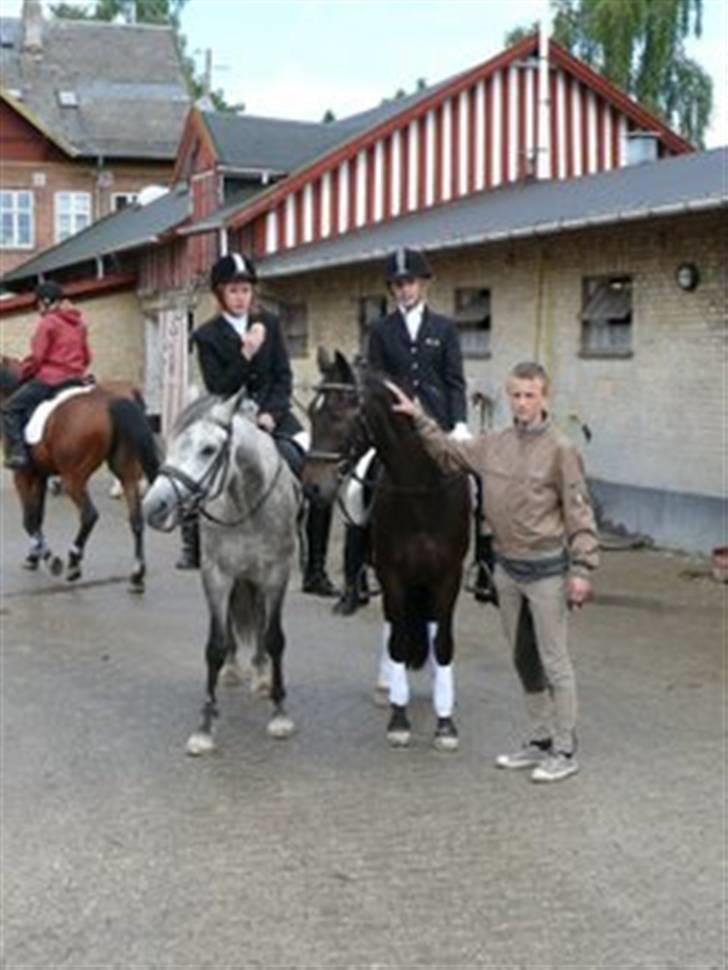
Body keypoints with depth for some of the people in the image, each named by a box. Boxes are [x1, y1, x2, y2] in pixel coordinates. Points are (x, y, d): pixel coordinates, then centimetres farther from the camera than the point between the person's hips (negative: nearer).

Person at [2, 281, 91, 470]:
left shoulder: (47, 322, -9)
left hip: (49, 379, -7)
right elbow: (86, 357, 17)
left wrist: (23, 373, 4)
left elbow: (36, 357, -12)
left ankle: (17, 452, -10)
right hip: (75, 380, 8)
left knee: (10, 408, 2)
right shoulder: (78, 323, 14)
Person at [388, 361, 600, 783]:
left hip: (546, 569, -6)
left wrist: (581, 570, -17)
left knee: (555, 662, 1)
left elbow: (579, 514, -12)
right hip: (507, 567, 6)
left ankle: (565, 751, 11)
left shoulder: (560, 449, -12)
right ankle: (540, 740, 28)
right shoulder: (494, 444, 4)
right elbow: (448, 452, 20)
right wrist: (419, 419, 11)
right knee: (523, 660, 15)